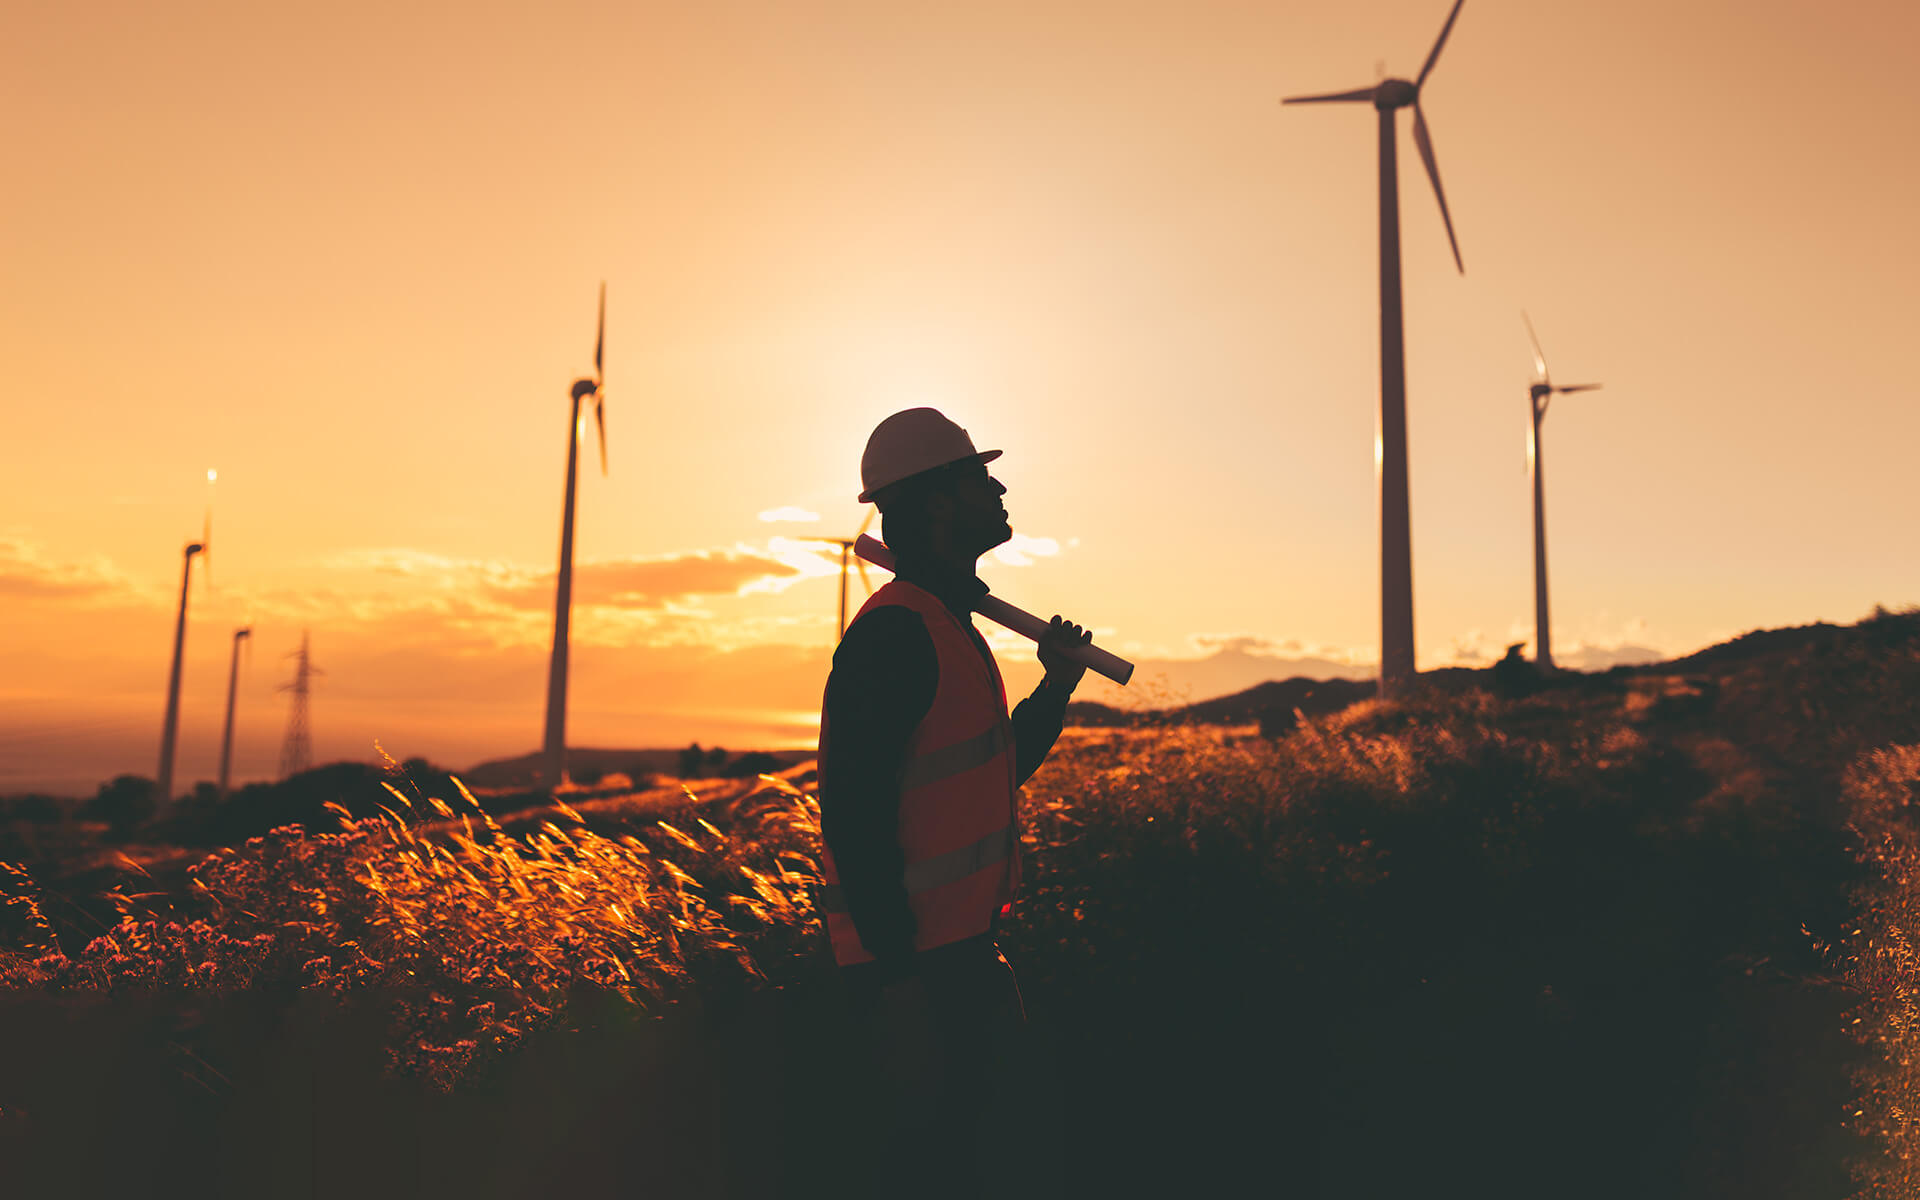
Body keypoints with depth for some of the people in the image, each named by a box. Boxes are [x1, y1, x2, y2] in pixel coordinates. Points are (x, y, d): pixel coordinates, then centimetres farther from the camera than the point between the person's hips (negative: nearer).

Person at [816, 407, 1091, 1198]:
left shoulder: (950, 625, 13)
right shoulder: (894, 632, -20)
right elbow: (853, 813, -25)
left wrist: (1056, 687, 9)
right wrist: (897, 968, -24)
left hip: (958, 946, 10)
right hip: (915, 961, -10)